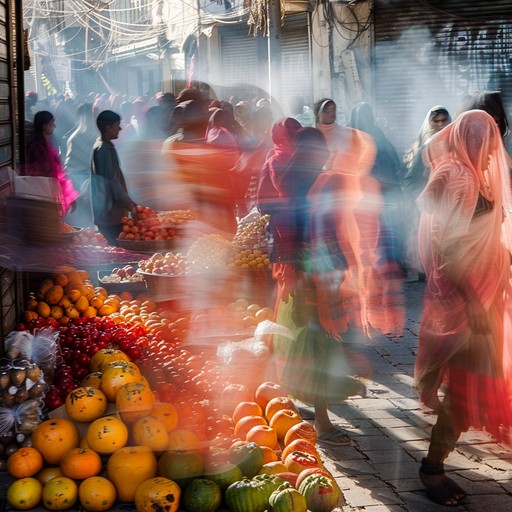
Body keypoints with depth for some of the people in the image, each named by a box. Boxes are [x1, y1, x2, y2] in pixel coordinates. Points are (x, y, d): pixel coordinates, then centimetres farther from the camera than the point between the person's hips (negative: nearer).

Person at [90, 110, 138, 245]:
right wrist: (128, 204, -14)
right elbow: (112, 181, -19)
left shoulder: (102, 146, 15)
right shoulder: (104, 149, -15)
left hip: (107, 211, 10)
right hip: (109, 211, -10)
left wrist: (128, 202, 21)